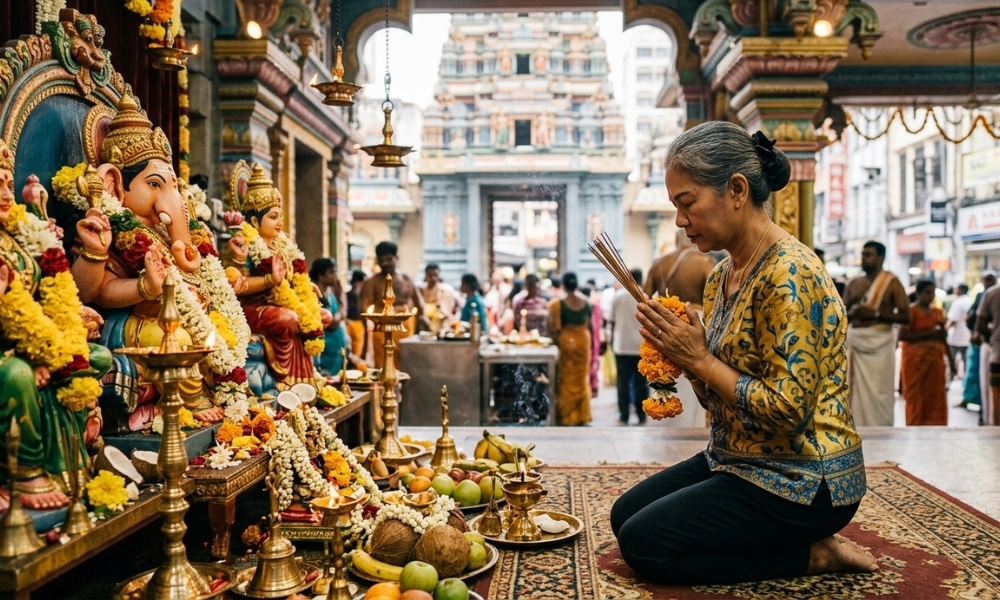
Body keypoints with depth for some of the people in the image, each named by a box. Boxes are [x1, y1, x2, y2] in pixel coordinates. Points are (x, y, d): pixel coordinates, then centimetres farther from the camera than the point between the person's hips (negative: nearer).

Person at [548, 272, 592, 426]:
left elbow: (555, 328, -15)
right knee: (582, 378, 13)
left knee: (567, 379, 6)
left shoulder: (558, 303, -13)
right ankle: (582, 415, 19)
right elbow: (589, 324, 7)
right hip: (583, 339, 3)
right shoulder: (586, 302, -1)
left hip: (566, 341, -3)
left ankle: (566, 416, 10)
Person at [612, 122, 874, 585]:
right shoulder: (722, 276, 5)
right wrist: (681, 354, -8)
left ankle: (811, 553, 1)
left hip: (803, 481, -9)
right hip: (738, 460, 10)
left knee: (643, 543, -11)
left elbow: (788, 411, -27)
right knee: (625, 514, 12)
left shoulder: (788, 274, -22)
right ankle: (801, 542, 13)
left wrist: (700, 359, -20)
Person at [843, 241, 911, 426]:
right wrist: (852, 313, -9)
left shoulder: (891, 282, -1)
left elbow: (905, 316, -7)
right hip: (854, 339, 5)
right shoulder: (854, 283, 12)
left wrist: (875, 314, -15)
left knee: (878, 392, -6)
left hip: (879, 341, -4)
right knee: (855, 391, 3)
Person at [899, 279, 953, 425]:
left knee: (935, 398, 4)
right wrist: (928, 333, -18)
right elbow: (902, 336, -16)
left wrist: (950, 358, 14)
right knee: (916, 398, -3)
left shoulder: (937, 312, 13)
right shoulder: (910, 311, -6)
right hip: (915, 359, -6)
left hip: (935, 359, 6)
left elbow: (942, 338, 19)